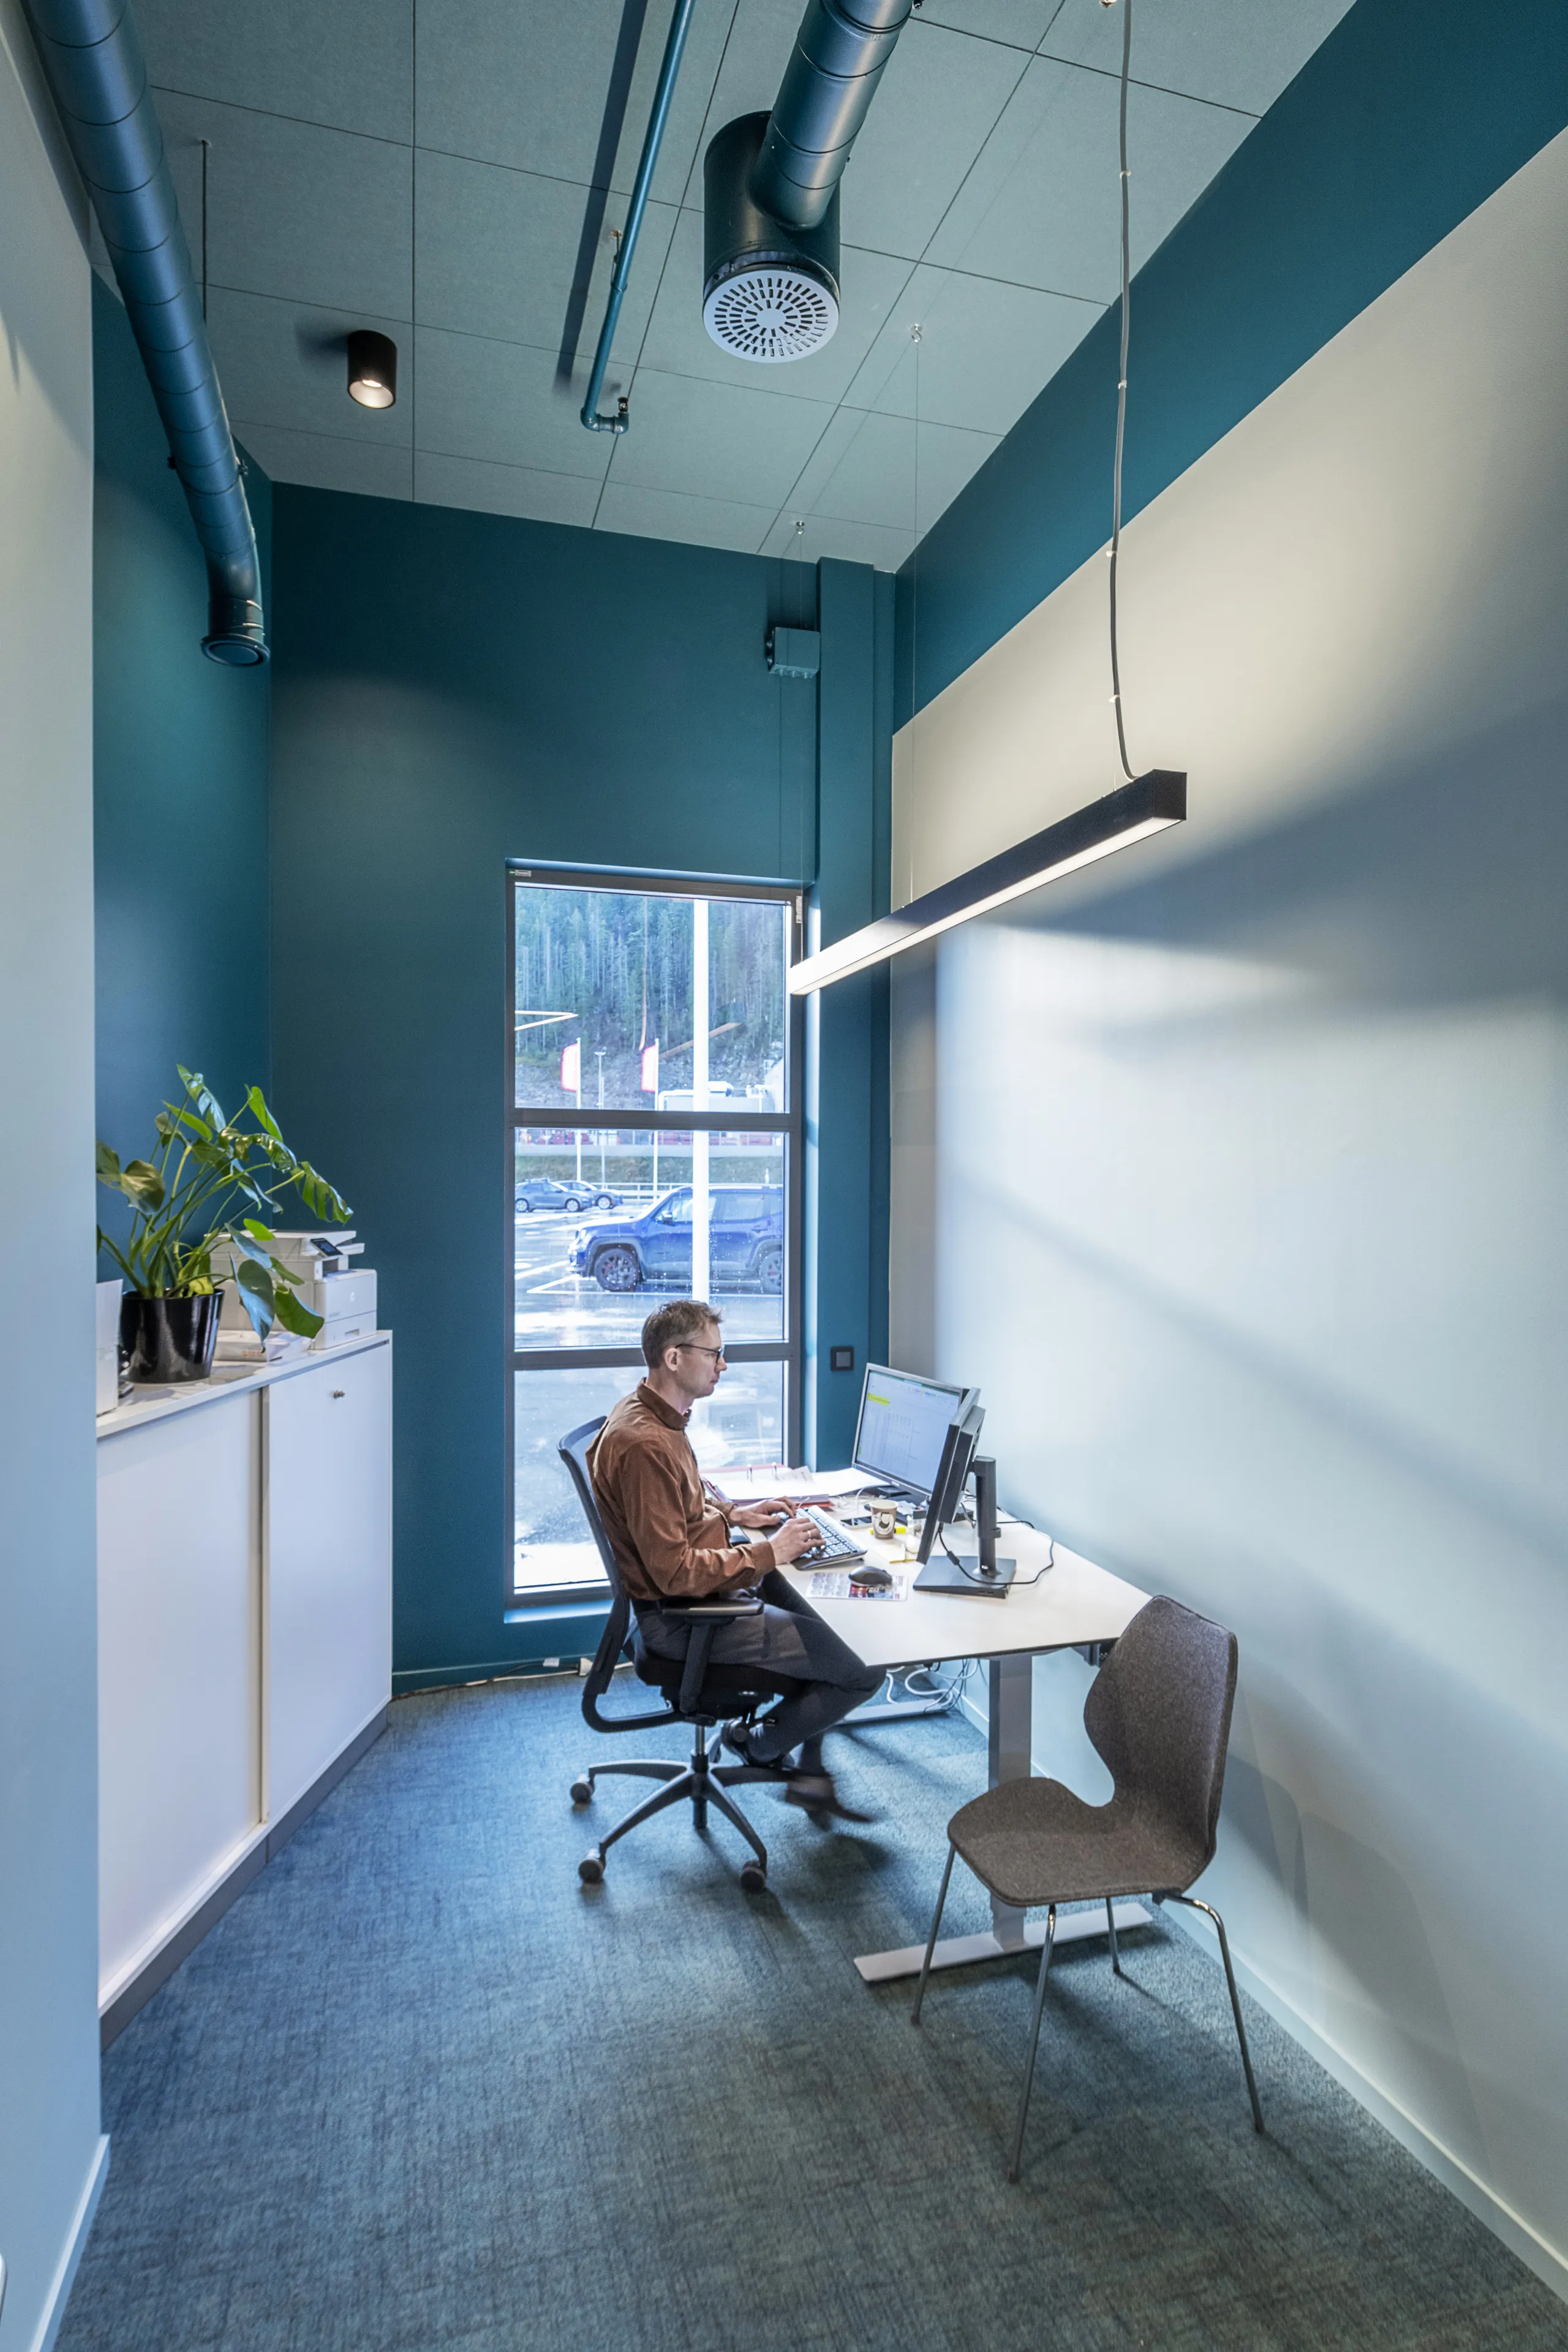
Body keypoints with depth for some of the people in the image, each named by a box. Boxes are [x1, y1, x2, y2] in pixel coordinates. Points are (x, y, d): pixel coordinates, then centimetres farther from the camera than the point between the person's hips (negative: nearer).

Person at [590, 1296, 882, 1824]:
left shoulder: (651, 1415, 4)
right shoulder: (645, 1445, -29)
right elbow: (677, 1572, -29)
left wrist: (733, 1515, 9)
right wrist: (769, 1552, -21)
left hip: (705, 1586, 11)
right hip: (681, 1617, -11)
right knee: (862, 1671, -10)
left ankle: (810, 1775, 26)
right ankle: (759, 1744, 16)